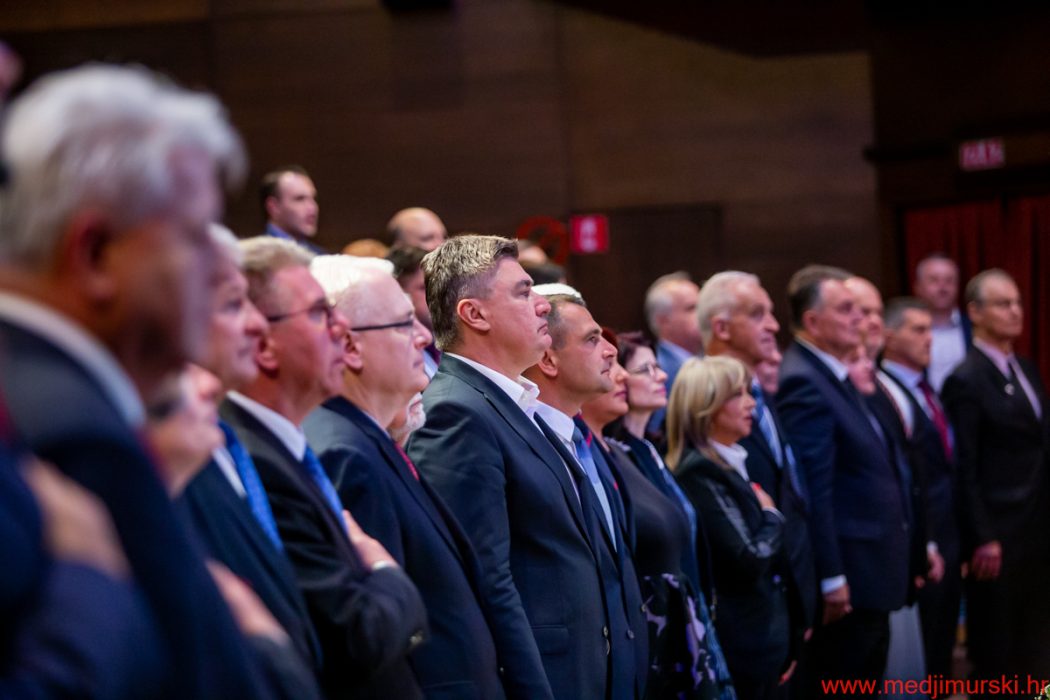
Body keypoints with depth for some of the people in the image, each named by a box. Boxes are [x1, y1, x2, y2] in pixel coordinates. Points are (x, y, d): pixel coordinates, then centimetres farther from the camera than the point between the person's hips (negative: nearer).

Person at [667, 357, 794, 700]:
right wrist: (771, 517, -4)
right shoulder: (701, 472, -17)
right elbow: (749, 561, -23)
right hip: (738, 644, -9)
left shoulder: (732, 463, 13)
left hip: (760, 638, 9)